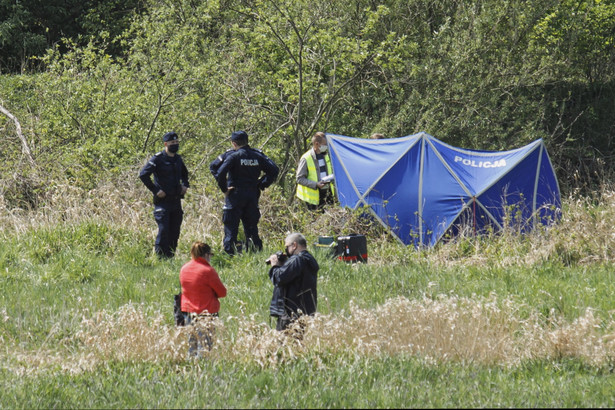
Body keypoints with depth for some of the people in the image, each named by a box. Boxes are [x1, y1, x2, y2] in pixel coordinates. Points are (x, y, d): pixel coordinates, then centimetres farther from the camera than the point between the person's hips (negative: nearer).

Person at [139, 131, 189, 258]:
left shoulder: (178, 159, 12)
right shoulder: (158, 159, -9)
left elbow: (184, 173, 33)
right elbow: (143, 175, -15)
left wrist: (185, 185, 14)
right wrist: (155, 190, -16)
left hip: (176, 201, 7)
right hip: (163, 201, -7)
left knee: (175, 232, 7)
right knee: (163, 230, -11)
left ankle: (171, 256, 15)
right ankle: (160, 256, -5)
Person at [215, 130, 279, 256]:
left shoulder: (234, 156, -10)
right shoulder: (257, 155, 5)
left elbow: (221, 173, -22)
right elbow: (274, 170, 6)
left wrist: (224, 188, -9)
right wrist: (261, 185, 8)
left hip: (235, 195, -4)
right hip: (253, 196, 4)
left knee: (231, 227, 0)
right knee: (251, 226, 14)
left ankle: (229, 253, -8)